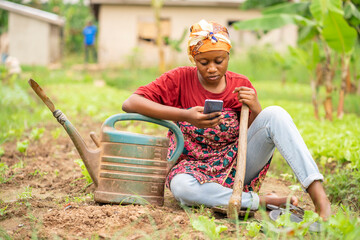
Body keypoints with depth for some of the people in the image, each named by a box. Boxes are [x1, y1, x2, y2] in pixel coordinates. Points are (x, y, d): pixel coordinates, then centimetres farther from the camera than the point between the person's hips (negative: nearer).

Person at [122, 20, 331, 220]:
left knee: (275, 113, -22)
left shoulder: (241, 85, 2)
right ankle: (262, 201, -27)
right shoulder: (179, 79, -6)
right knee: (180, 185, -41)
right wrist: (184, 116, -28)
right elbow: (130, 104, -18)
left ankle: (317, 193, -32)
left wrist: (256, 109, -20)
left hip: (239, 164, 2)